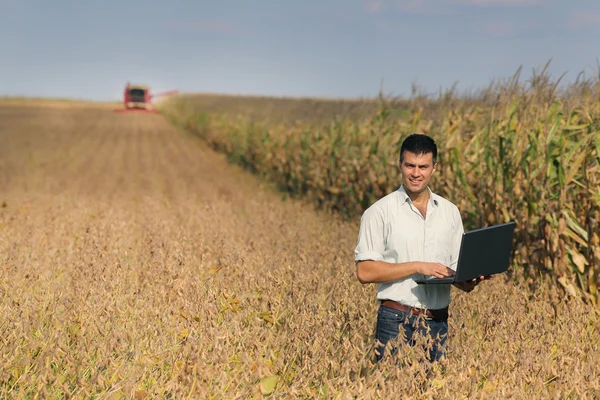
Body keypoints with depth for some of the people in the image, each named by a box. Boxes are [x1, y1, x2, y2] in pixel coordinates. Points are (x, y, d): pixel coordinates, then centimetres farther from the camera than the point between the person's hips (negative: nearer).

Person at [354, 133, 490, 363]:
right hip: (397, 320, -4)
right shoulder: (379, 212, -3)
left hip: (438, 321, 4)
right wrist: (417, 267, -15)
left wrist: (470, 280, -8)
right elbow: (365, 272, -9)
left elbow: (457, 270, 14)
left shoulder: (450, 212, 11)